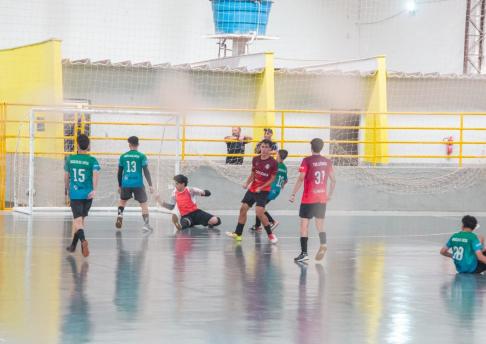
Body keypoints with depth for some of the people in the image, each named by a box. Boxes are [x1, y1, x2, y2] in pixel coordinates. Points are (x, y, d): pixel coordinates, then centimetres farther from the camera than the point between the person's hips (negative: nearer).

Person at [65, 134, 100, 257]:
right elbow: (96, 173, -19)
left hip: (74, 194, -1)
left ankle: (83, 240, -38)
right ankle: (73, 245, 31)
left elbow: (66, 176, 15)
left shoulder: (70, 159, 4)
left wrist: (67, 189, 32)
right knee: (81, 219, 18)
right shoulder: (92, 160, -1)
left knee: (78, 220, -8)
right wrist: (94, 189, -25)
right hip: (87, 194, 1)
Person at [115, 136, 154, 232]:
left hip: (126, 184, 2)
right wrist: (150, 185, -4)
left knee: (123, 200, 25)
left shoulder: (123, 156, 6)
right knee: (143, 203, 4)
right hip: (138, 184, -2)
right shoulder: (141, 156, -1)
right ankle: (146, 224, -6)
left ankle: (120, 215, 3)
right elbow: (146, 171, -6)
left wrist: (119, 185, 21)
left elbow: (119, 172, 11)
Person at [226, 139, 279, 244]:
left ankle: (270, 234, -3)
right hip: (252, 188, 6)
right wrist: (247, 183, -2)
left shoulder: (273, 162, -11)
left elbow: (272, 179, -7)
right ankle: (238, 233, 13)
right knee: (243, 209, 4)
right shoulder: (256, 159, 4)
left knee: (259, 212, -18)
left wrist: (261, 188, -17)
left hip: (263, 191, -6)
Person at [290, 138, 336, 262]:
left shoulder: (307, 161, -8)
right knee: (320, 224, 14)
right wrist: (330, 195, 20)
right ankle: (323, 244, -11)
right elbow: (333, 180, 8)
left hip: (308, 198, -4)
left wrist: (293, 194, -9)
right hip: (322, 199, 4)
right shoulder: (327, 162, 5)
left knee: (304, 224, 1)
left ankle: (304, 253, -3)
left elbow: (301, 179, -14)